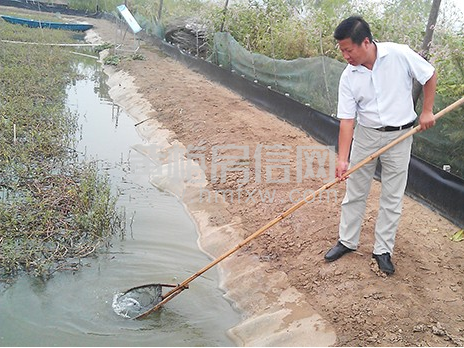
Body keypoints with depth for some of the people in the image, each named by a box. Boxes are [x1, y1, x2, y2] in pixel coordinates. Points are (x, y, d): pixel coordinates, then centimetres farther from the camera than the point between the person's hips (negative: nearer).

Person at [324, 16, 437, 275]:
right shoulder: (348, 77, -10)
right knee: (355, 193, 10)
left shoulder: (400, 54, -16)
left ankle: (383, 250, 20)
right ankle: (347, 241, 26)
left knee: (393, 198, 6)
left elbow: (430, 76, 0)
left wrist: (427, 111, -4)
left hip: (399, 137, -2)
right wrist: (343, 159, -20)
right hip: (365, 136, 2)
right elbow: (347, 120, -12)